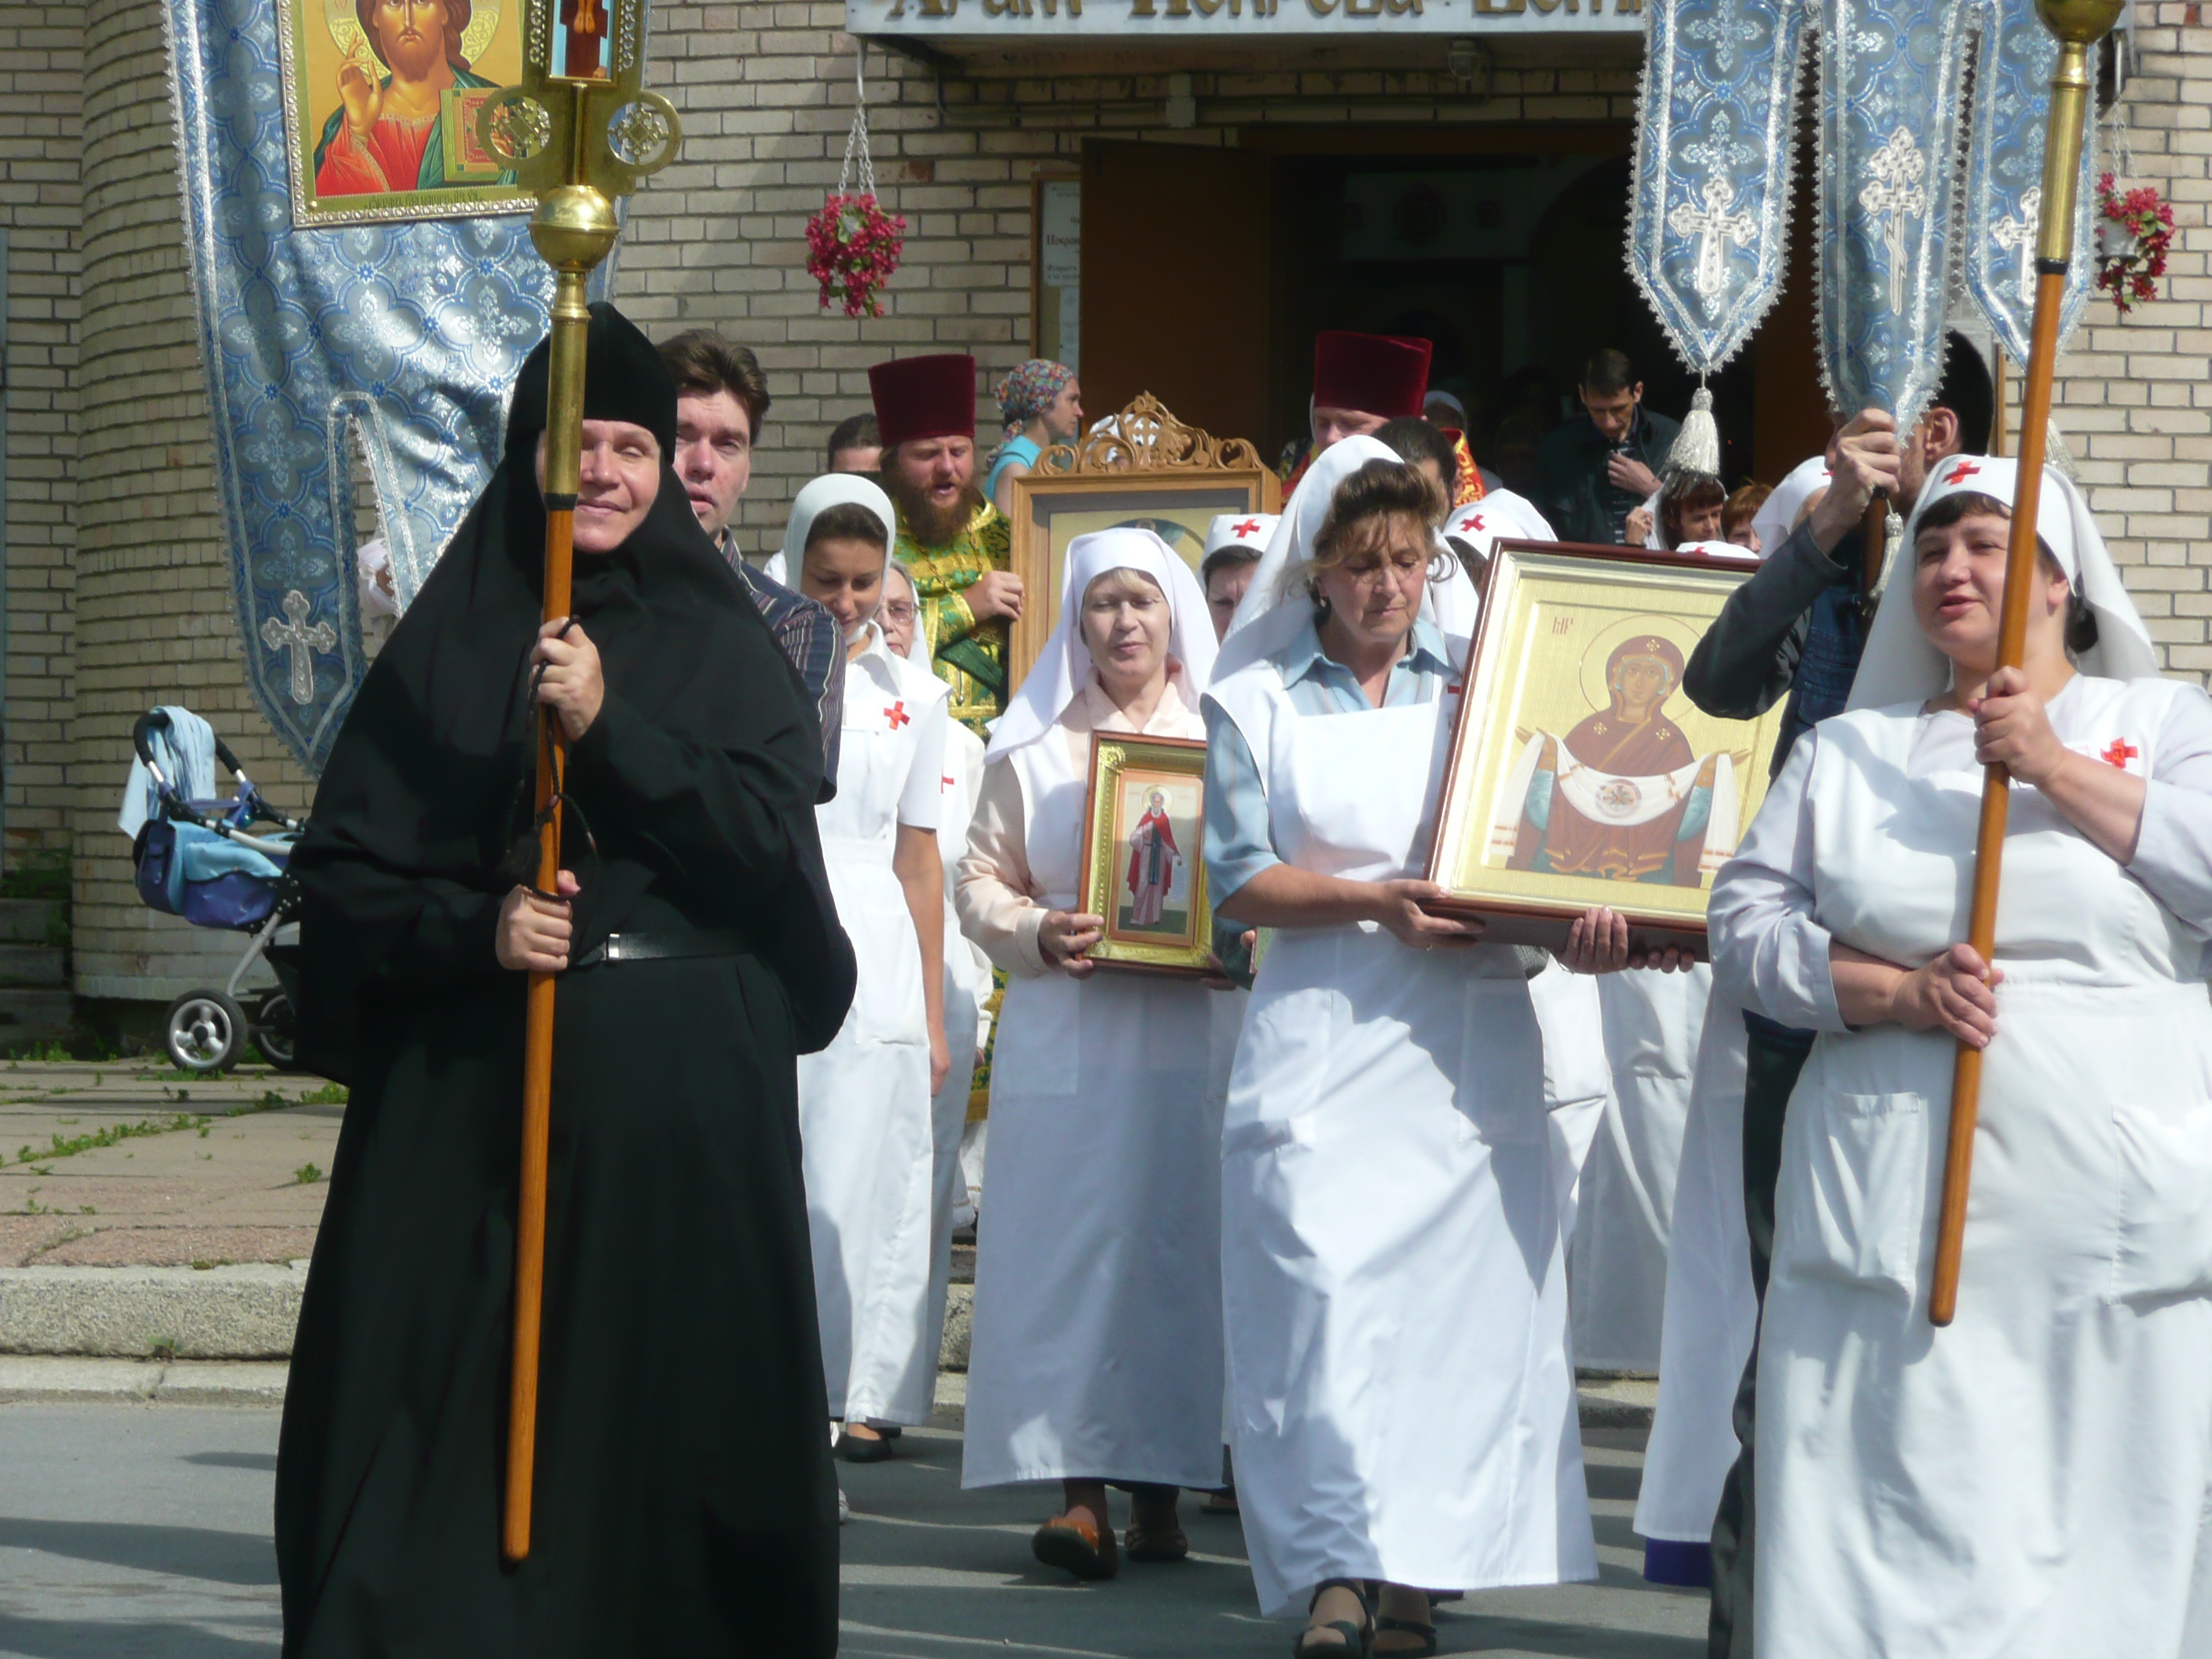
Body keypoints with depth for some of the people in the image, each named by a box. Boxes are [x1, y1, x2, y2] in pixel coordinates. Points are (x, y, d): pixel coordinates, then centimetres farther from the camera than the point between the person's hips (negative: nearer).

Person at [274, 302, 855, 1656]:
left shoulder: (722, 645, 8)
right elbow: (342, 871, 4)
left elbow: (772, 836, -6)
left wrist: (609, 726, -16)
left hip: (683, 1095, 0)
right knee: (450, 1412, -3)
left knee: (663, 1386, -1)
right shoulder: (449, 644, 7)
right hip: (474, 1087, 0)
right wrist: (471, 928, -14)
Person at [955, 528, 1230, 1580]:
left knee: (1176, 1245, -1)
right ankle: (1079, 1487, -7)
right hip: (1066, 1038, 0)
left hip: (1193, 1030, 0)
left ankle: (1160, 1485, 7)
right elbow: (981, 881, 9)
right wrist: (1039, 932, -10)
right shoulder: (1031, 748, 11)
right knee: (1068, 1244, -6)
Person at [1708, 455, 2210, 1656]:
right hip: (1896, 1211, 2)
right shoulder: (1848, 751, 17)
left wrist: (2054, 769, -8)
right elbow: (1744, 925, 9)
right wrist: (1894, 992, -7)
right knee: (1902, 1517, -5)